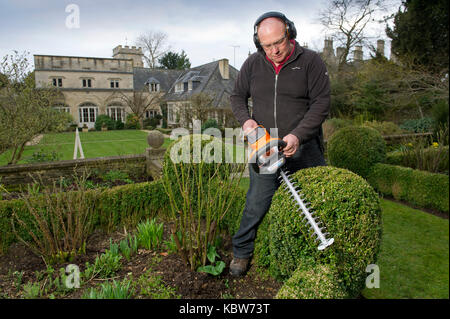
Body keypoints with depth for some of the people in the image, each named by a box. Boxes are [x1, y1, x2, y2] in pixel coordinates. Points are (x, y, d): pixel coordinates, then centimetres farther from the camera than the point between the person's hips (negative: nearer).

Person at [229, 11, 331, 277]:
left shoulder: (311, 61, -5)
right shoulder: (252, 65, 4)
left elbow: (321, 103, -11)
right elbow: (238, 96, 16)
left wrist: (297, 135, -22)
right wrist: (246, 120, -4)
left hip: (304, 148, -1)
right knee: (256, 204, 6)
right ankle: (242, 252, 24)